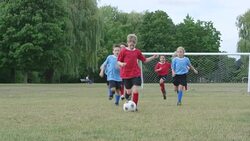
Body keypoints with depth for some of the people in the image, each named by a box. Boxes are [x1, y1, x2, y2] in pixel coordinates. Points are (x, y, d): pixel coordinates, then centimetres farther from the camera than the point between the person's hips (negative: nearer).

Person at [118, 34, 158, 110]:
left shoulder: (137, 51, 6)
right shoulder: (124, 51, -4)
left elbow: (144, 60, 14)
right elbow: (118, 61, 0)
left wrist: (153, 57, 3)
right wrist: (121, 64, -22)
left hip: (136, 74, 1)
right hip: (126, 74, -1)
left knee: (135, 90, -12)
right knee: (129, 91, 9)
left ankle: (134, 106, 0)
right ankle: (127, 94, 47)